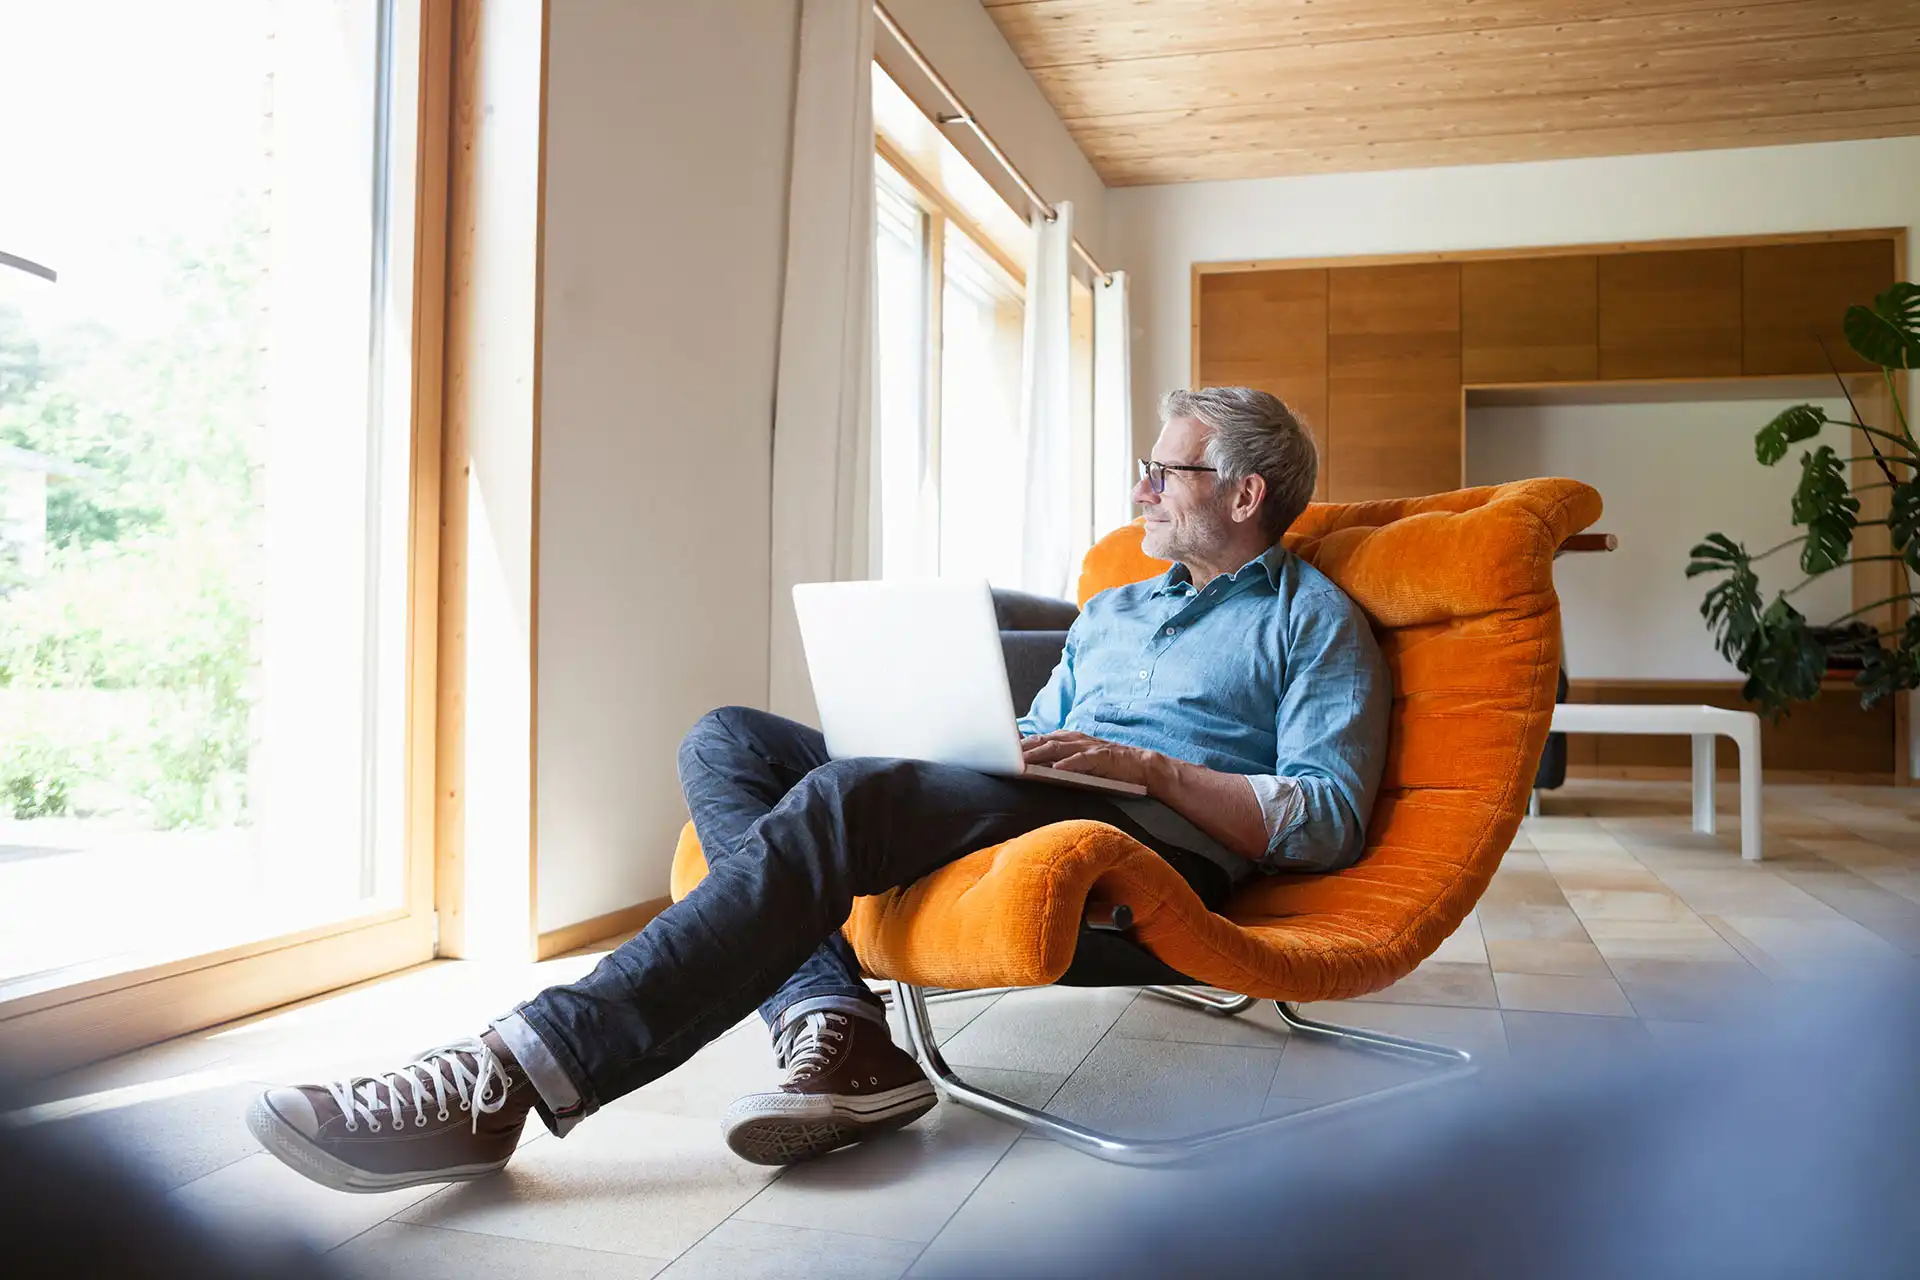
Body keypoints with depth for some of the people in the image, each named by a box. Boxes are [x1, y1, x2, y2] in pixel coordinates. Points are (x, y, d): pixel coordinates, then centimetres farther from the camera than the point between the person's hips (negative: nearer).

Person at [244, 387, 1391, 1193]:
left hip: (1168, 834, -8)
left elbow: (1329, 822, -2)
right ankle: (835, 1032, -29)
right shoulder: (1111, 610, 32)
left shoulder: (1316, 622, 10)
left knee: (844, 800, -33)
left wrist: (1151, 767, -14)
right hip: (1029, 803, 8)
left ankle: (519, 1074, -38)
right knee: (729, 739, -8)